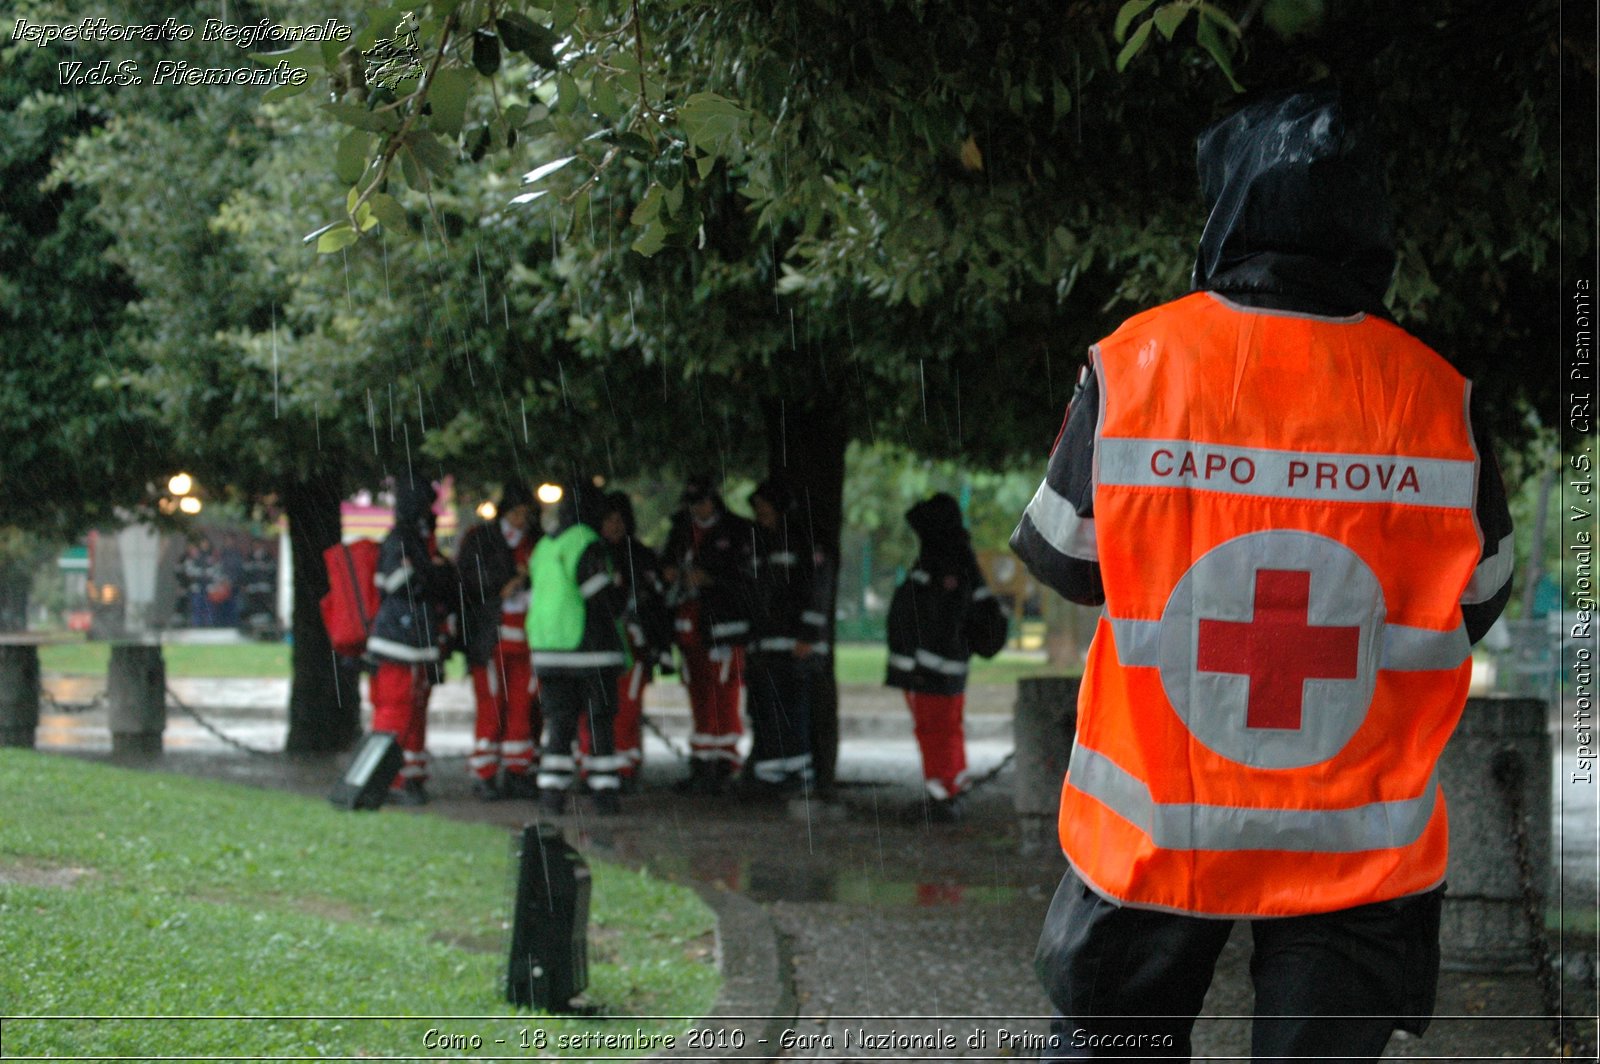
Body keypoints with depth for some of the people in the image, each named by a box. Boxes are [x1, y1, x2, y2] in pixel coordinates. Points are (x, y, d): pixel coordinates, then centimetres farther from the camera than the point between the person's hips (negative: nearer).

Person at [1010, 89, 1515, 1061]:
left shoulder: (1131, 367, -12)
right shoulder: (1436, 397, -10)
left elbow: (1064, 561, 1)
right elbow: (1480, 599, 3)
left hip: (1156, 821, 0)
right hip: (1360, 836, 0)